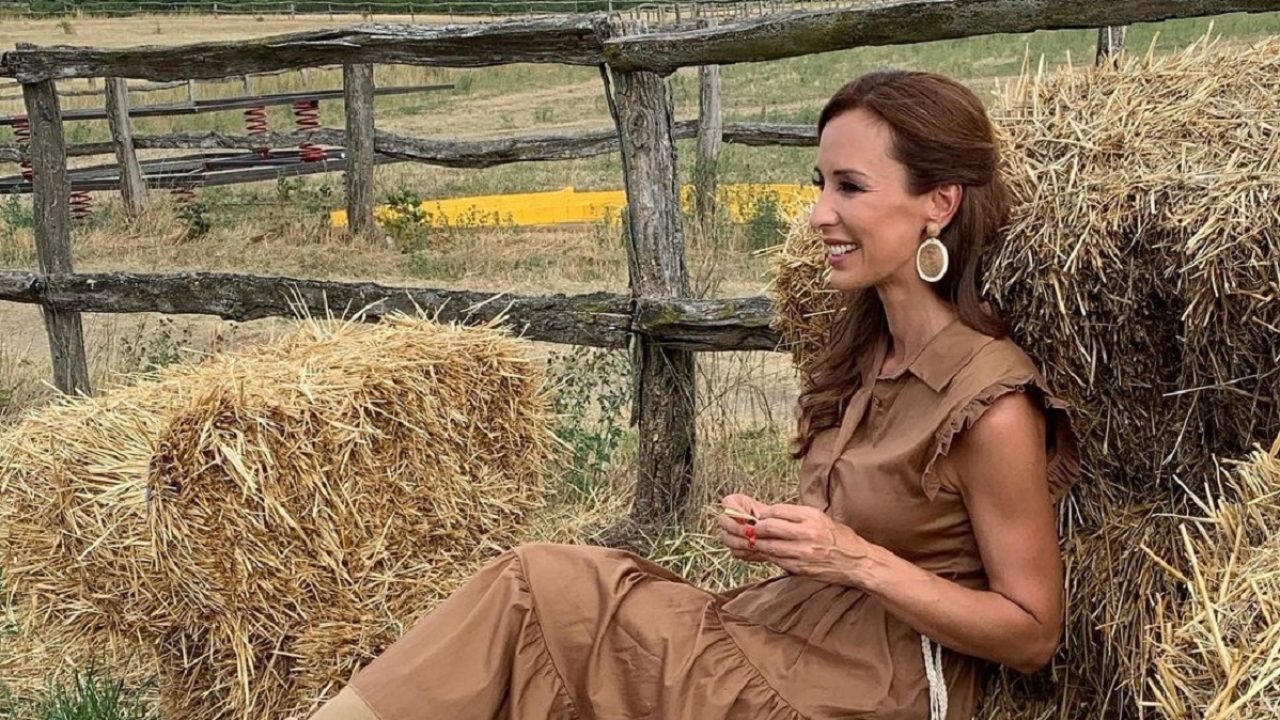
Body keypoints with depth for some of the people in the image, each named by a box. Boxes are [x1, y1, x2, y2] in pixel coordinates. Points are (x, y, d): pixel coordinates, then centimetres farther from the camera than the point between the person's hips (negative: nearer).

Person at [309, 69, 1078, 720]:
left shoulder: (990, 403, -20)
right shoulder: (867, 343, 5)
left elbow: (1033, 634, -13)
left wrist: (860, 561, -23)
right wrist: (772, 527, -4)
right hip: (788, 632, 7)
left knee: (538, 589, -16)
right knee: (538, 590, -11)